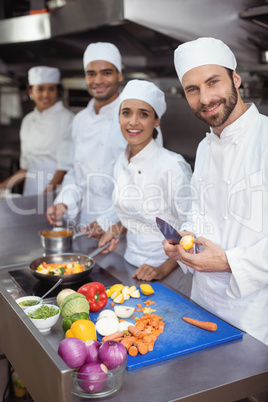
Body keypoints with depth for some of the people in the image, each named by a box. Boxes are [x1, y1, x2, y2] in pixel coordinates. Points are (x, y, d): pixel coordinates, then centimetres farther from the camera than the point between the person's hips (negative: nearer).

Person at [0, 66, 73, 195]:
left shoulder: (67, 118, -7)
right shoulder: (28, 121, 12)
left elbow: (65, 167, -10)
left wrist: (46, 196, -15)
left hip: (56, 192, -4)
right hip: (30, 192, 5)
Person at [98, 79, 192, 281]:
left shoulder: (173, 166, -18)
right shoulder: (121, 163, 2)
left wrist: (163, 270, -17)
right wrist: (117, 229, 1)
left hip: (169, 274, -5)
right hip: (131, 266, 5)